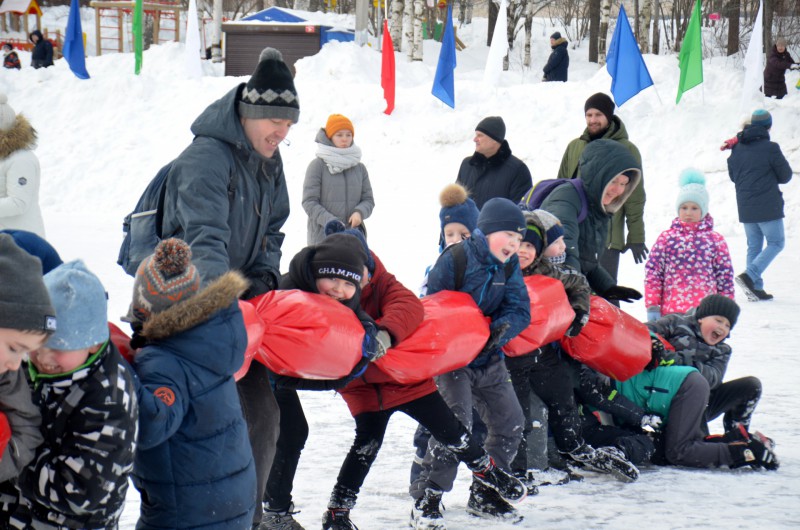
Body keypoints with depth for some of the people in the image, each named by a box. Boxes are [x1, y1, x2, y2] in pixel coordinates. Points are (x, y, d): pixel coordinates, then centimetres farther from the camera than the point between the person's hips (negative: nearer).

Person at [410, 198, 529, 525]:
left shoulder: (509, 266, 3)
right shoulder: (457, 257, -16)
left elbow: (520, 310, -5)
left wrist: (500, 330, -26)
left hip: (488, 359, 7)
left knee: (510, 422, 8)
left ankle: (484, 496, 22)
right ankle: (427, 497, -9)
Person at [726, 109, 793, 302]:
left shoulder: (737, 148, 5)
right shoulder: (770, 148, -13)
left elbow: (732, 175, 15)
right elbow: (786, 176, -3)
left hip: (745, 207, 6)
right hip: (768, 206, -6)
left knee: (753, 246, 13)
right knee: (776, 244, 3)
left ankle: (755, 288, 8)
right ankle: (749, 275, -14)